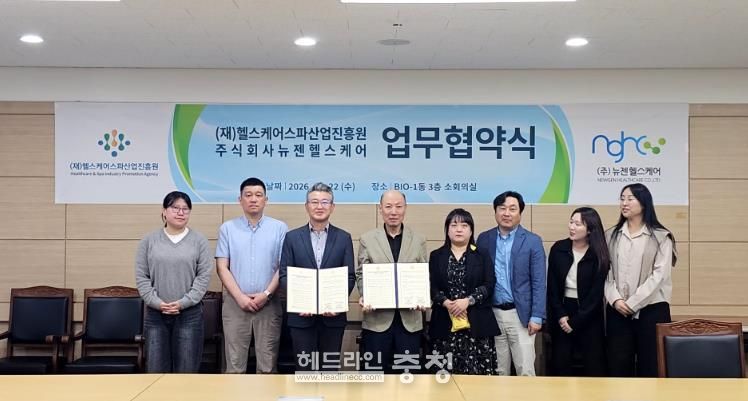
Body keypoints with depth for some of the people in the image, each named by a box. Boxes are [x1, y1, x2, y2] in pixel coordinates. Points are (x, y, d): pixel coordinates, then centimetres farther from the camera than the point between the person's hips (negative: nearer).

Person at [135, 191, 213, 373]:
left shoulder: (199, 241, 2)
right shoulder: (149, 241, 6)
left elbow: (204, 276, -4)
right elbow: (141, 277, 3)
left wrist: (183, 303, -12)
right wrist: (156, 302, -10)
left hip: (189, 313, -1)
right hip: (155, 313, 1)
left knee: (186, 368, 4)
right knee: (156, 368, 6)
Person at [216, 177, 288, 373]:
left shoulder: (279, 228, 3)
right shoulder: (227, 228, 5)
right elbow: (222, 267, 1)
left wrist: (266, 294, -10)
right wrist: (240, 297, -9)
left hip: (269, 303, 0)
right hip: (235, 303, 1)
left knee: (268, 364, 5)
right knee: (235, 364, 6)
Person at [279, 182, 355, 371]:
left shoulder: (344, 238, 4)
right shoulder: (292, 237, 4)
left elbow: (350, 276, 2)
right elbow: (284, 275, 1)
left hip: (333, 315, 1)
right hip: (302, 315, 0)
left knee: (330, 366, 9)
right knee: (304, 366, 7)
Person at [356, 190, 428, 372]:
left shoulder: (418, 241, 7)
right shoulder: (367, 239, 4)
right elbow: (361, 274, 5)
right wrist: (364, 297, -13)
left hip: (410, 318, 1)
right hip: (377, 317, -1)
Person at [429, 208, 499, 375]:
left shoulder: (482, 256, 9)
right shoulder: (436, 256, 12)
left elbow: (489, 285, -1)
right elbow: (431, 286, 3)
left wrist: (468, 301, -14)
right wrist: (447, 303, -13)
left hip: (477, 323, 0)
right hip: (445, 322, 1)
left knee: (478, 370, -5)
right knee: (446, 371, -2)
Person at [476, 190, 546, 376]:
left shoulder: (533, 241, -3)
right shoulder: (484, 239, 5)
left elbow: (539, 283, -5)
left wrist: (536, 316, -10)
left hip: (520, 314, -3)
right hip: (492, 314, 3)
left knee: (525, 370, -1)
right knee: (498, 371, 11)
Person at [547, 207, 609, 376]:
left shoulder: (599, 255, -6)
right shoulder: (558, 249, 0)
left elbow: (596, 293, -8)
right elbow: (552, 287, 0)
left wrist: (575, 321, -12)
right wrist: (560, 315, -9)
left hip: (589, 315, -2)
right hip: (561, 311, 2)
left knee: (594, 364, 2)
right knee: (560, 363, 4)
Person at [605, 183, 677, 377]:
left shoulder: (660, 236, 1)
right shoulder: (611, 235, 11)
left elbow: (659, 275, -8)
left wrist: (632, 303, -11)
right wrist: (615, 299, -10)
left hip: (651, 309, -2)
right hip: (617, 311, 3)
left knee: (650, 365, 2)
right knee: (618, 365, 5)